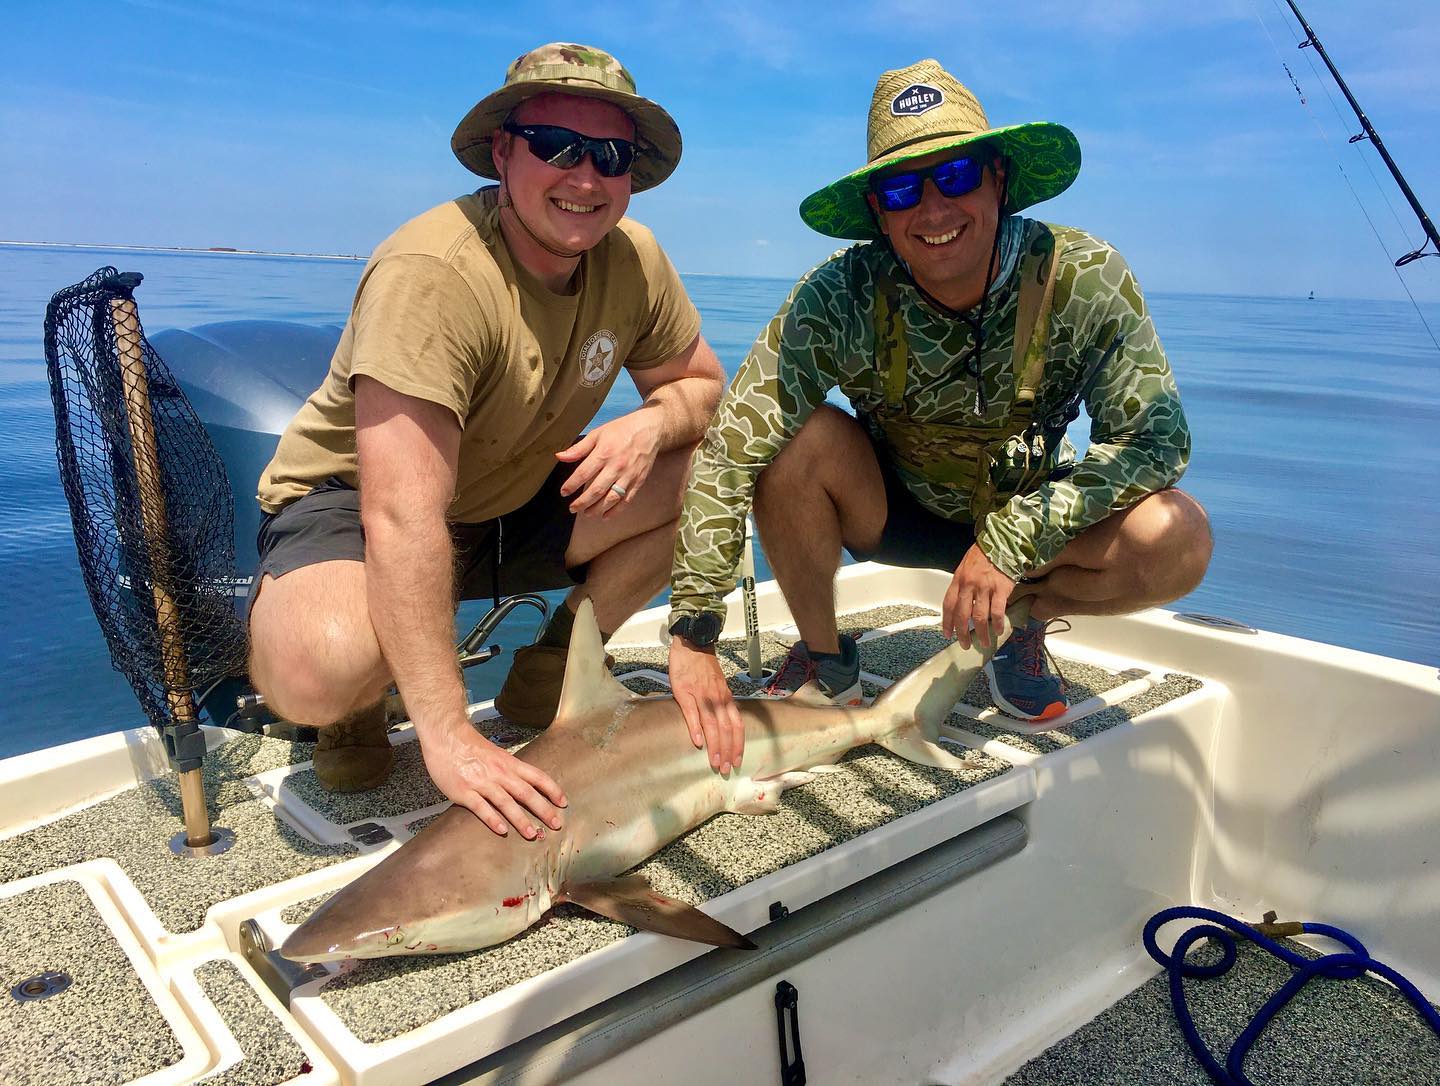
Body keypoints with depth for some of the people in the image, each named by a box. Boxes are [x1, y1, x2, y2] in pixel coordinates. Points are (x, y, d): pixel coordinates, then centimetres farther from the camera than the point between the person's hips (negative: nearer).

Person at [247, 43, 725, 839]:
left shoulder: (632, 258, -10)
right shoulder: (433, 273, -31)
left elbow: (701, 380, 4)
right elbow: (403, 518, -37)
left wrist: (652, 423, -22)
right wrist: (446, 736, -41)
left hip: (517, 506, 7)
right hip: (354, 506, -6)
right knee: (321, 670, -38)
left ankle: (550, 670, 5)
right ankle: (352, 711, 3)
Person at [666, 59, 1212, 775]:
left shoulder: (1084, 279, -23)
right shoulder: (842, 298, -26)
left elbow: (1155, 435, -22)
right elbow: (728, 448, -33)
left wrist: (1010, 539, -34)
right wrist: (694, 637, -38)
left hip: (1024, 511, 1)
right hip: (892, 510, 0)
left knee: (1180, 539, -27)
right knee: (796, 439, -30)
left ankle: (1026, 621, 6)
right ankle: (824, 659, -6)